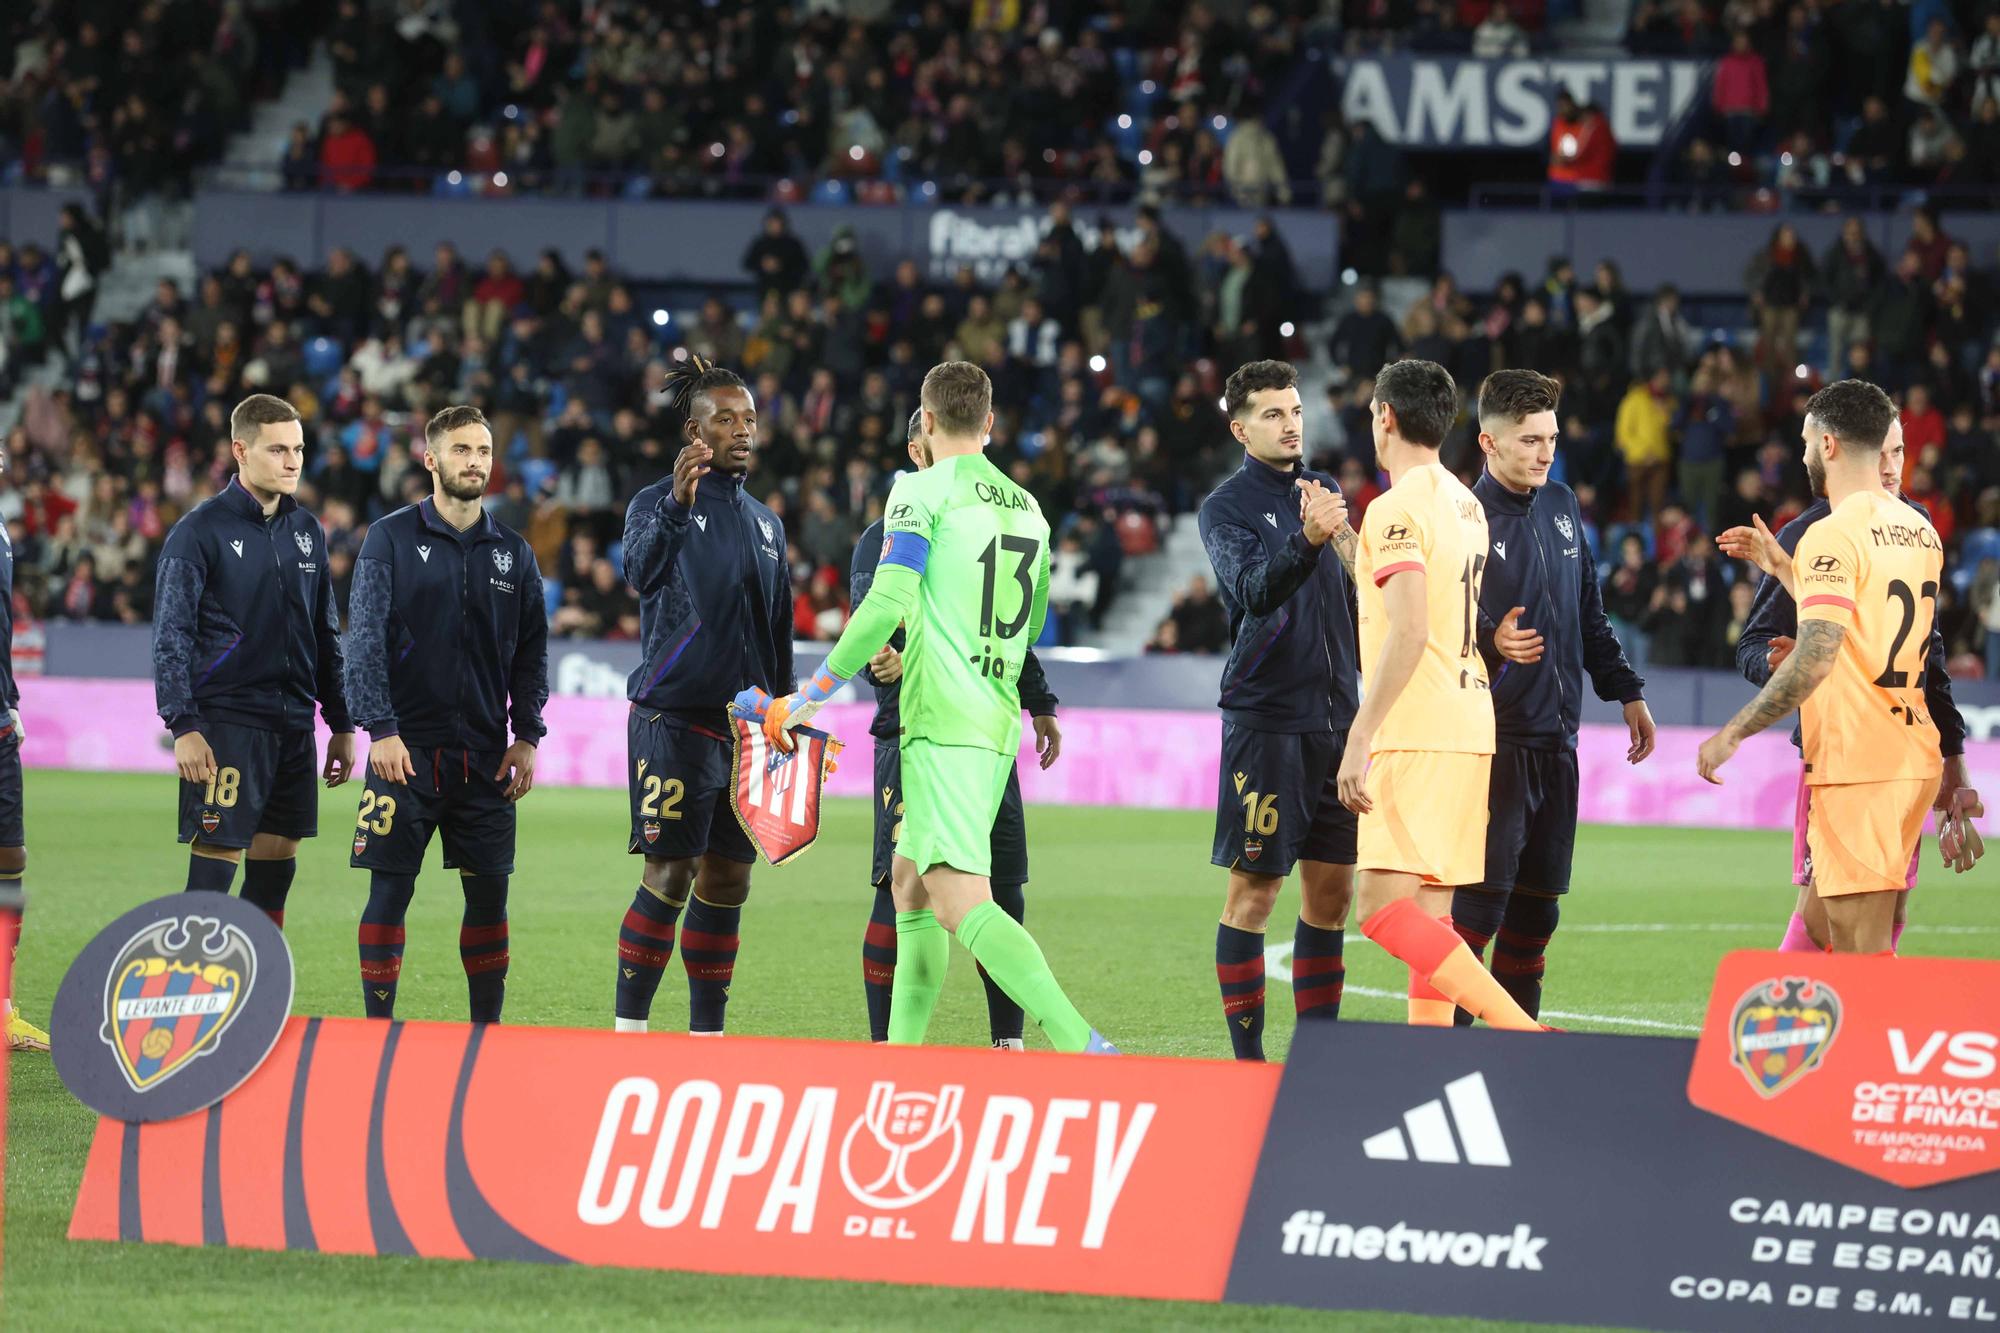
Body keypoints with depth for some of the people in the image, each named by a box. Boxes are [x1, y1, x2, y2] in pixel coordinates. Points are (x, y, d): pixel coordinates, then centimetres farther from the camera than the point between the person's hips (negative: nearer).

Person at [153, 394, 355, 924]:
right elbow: (171, 636, -9)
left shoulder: (308, 532, 13)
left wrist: (341, 725, 17)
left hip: (294, 726, 6)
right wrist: (182, 726, -16)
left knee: (277, 860, 8)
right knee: (215, 856, -9)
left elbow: (327, 635, 20)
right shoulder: (200, 532, -6)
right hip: (226, 721, -6)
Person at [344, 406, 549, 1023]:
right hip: (406, 751, -3)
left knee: (489, 894, 5)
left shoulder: (513, 551, 10)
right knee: (390, 891, -3)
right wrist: (381, 730, -15)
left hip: (486, 757, 3)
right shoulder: (392, 538, -1)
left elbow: (532, 650, 13)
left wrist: (526, 737, 3)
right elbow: (365, 640, -7)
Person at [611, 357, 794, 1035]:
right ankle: (628, 1034, -4)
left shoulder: (765, 522, 17)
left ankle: (706, 1036, 12)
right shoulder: (658, 503, -4)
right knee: (669, 878, -9)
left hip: (746, 725, 6)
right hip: (675, 718, -6)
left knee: (726, 886, 6)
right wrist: (678, 503, -42)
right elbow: (642, 571, -26)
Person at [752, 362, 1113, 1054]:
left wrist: (809, 698, -10)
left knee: (960, 902, -17)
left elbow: (888, 604, -16)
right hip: (999, 722, 8)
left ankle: (1081, 1045, -32)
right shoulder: (1027, 508, 16)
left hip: (942, 725, -8)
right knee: (909, 881, 19)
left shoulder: (923, 491, -5)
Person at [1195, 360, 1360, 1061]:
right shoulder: (1227, 506, -4)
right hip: (1265, 716, -6)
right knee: (1254, 890, -6)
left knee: (1331, 890, 7)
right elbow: (1253, 589, -24)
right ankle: (1247, 1056, -2)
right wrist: (1307, 541, -38)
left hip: (1335, 714, 6)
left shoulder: (1326, 492, 15)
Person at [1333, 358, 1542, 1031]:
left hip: (1416, 737, -9)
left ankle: (1525, 1036, -23)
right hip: (1470, 730, 9)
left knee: (1383, 907, -14)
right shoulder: (1465, 503, 16)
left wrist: (1360, 737, -22)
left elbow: (1410, 630, -21)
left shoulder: (1397, 508, -11)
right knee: (1428, 915, 8)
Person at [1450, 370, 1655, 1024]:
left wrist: (1626, 692, 22)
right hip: (1492, 741, -7)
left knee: (1538, 902, 10)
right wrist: (1489, 642, -32)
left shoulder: (1561, 507, 13)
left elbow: (1590, 613, 23)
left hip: (1556, 737, 7)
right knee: (1481, 894, -11)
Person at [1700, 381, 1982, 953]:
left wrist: (1732, 734, -16)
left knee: (1860, 952, -8)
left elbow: (1815, 658, -22)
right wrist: (1779, 565, 31)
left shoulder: (1833, 535, -13)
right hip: (1914, 757, 9)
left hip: (1855, 766, -9)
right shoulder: (1922, 531, 13)